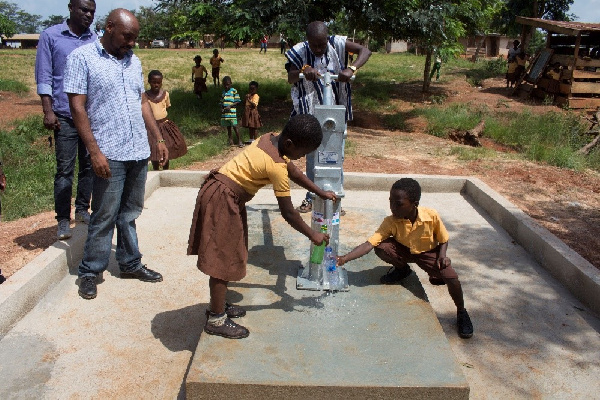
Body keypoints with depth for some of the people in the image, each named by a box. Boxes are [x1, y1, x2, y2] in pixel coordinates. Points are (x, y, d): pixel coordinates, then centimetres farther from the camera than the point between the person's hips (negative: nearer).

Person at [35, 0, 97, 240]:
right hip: (65, 115, -3)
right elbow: (44, 77, -1)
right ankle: (63, 220, 7)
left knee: (89, 166, 9)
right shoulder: (51, 36, 1)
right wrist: (48, 111, -8)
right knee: (65, 169, 0)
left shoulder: (95, 40, 8)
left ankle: (82, 209, 23)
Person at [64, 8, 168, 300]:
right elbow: (77, 107, -10)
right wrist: (95, 151, -16)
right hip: (109, 155, -6)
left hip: (139, 152, 6)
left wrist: (158, 139, 14)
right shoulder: (82, 58, -5)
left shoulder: (133, 61, 14)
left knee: (130, 214, 15)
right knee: (104, 217, 1)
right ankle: (89, 272, 16)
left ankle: (130, 264, 27)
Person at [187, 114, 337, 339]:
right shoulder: (276, 166, -23)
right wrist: (312, 235, -2)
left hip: (226, 195, 10)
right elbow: (288, 213, -15)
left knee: (227, 255, 19)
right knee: (223, 260, -1)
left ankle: (218, 304, 33)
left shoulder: (272, 140, 2)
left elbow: (293, 171, 18)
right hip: (222, 200, -10)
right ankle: (216, 320, 12)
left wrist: (320, 192, 22)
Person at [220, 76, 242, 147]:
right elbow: (222, 103, 17)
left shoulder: (234, 91, -2)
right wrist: (222, 109, -2)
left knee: (235, 127, -7)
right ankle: (230, 141, 17)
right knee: (228, 128, 10)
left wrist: (230, 106, -15)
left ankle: (239, 141, 1)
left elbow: (238, 102, -4)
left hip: (232, 112, -5)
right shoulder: (223, 92, 13)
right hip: (225, 113, 5)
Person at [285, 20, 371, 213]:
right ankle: (311, 198, 21)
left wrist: (351, 69, -28)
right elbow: (290, 78, -13)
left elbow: (365, 51, -10)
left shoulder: (337, 44, -9)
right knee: (312, 158, 6)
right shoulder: (299, 52, -10)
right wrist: (304, 70, -35)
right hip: (312, 113, -1)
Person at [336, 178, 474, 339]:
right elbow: (370, 243, -33)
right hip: (404, 251, 1)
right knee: (381, 248, -29)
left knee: (452, 277, -25)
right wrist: (345, 258, -45)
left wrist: (442, 254, -27)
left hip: (428, 253, -1)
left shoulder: (431, 216, -26)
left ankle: (461, 312, 7)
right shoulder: (390, 222, -26)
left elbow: (444, 239, -7)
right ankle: (401, 269, 6)